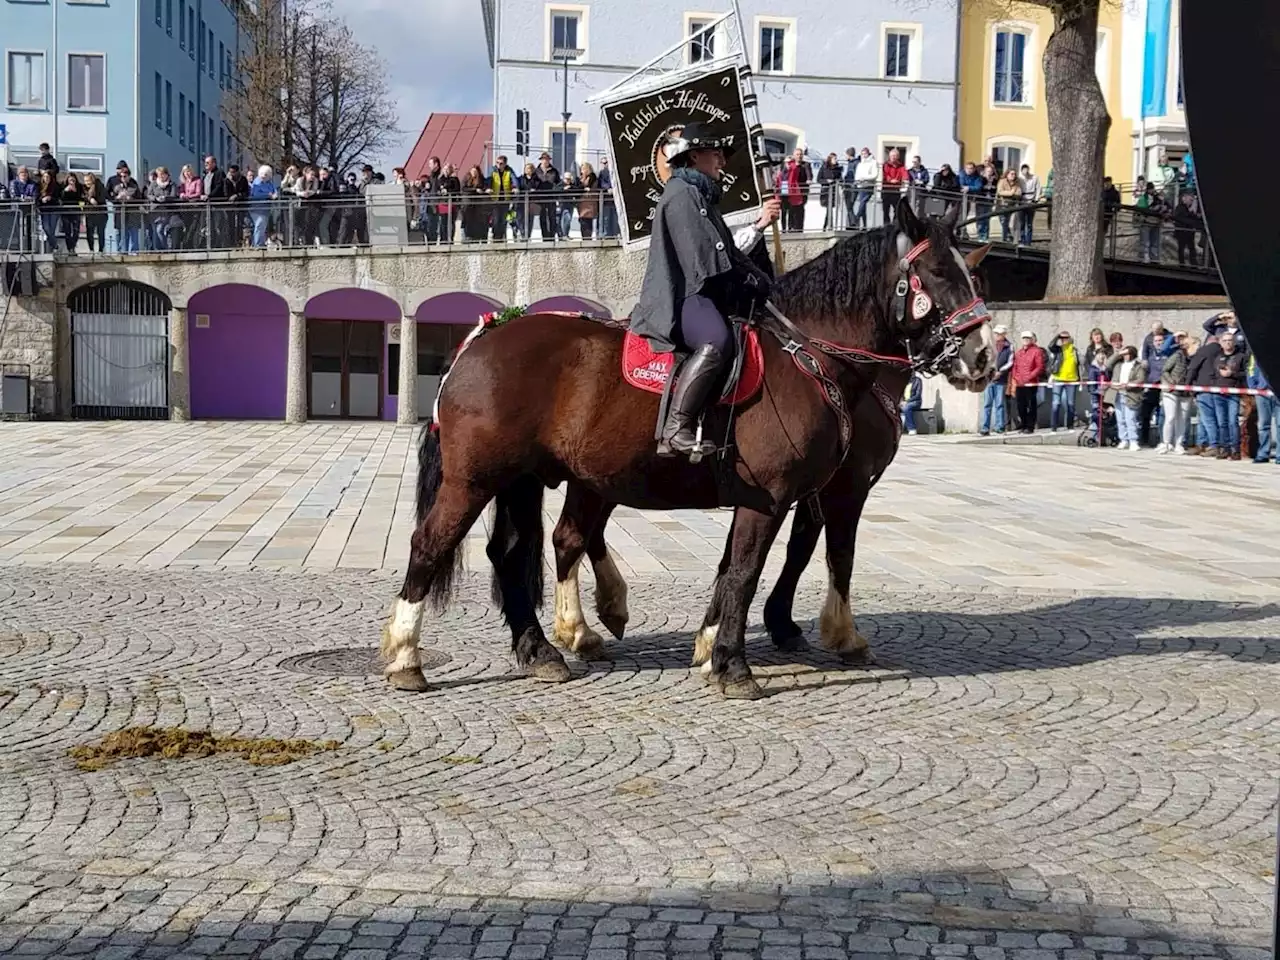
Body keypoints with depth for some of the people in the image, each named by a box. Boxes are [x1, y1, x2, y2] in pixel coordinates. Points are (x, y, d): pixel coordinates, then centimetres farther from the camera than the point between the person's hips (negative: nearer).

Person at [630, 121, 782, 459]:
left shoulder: (702, 196, 28)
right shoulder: (682, 194, -4)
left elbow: (727, 251, 30)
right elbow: (708, 258, -13)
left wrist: (759, 225, 31)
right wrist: (755, 282, -8)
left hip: (700, 295, 11)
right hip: (679, 297, -11)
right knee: (717, 341, -38)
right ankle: (676, 430, -41)